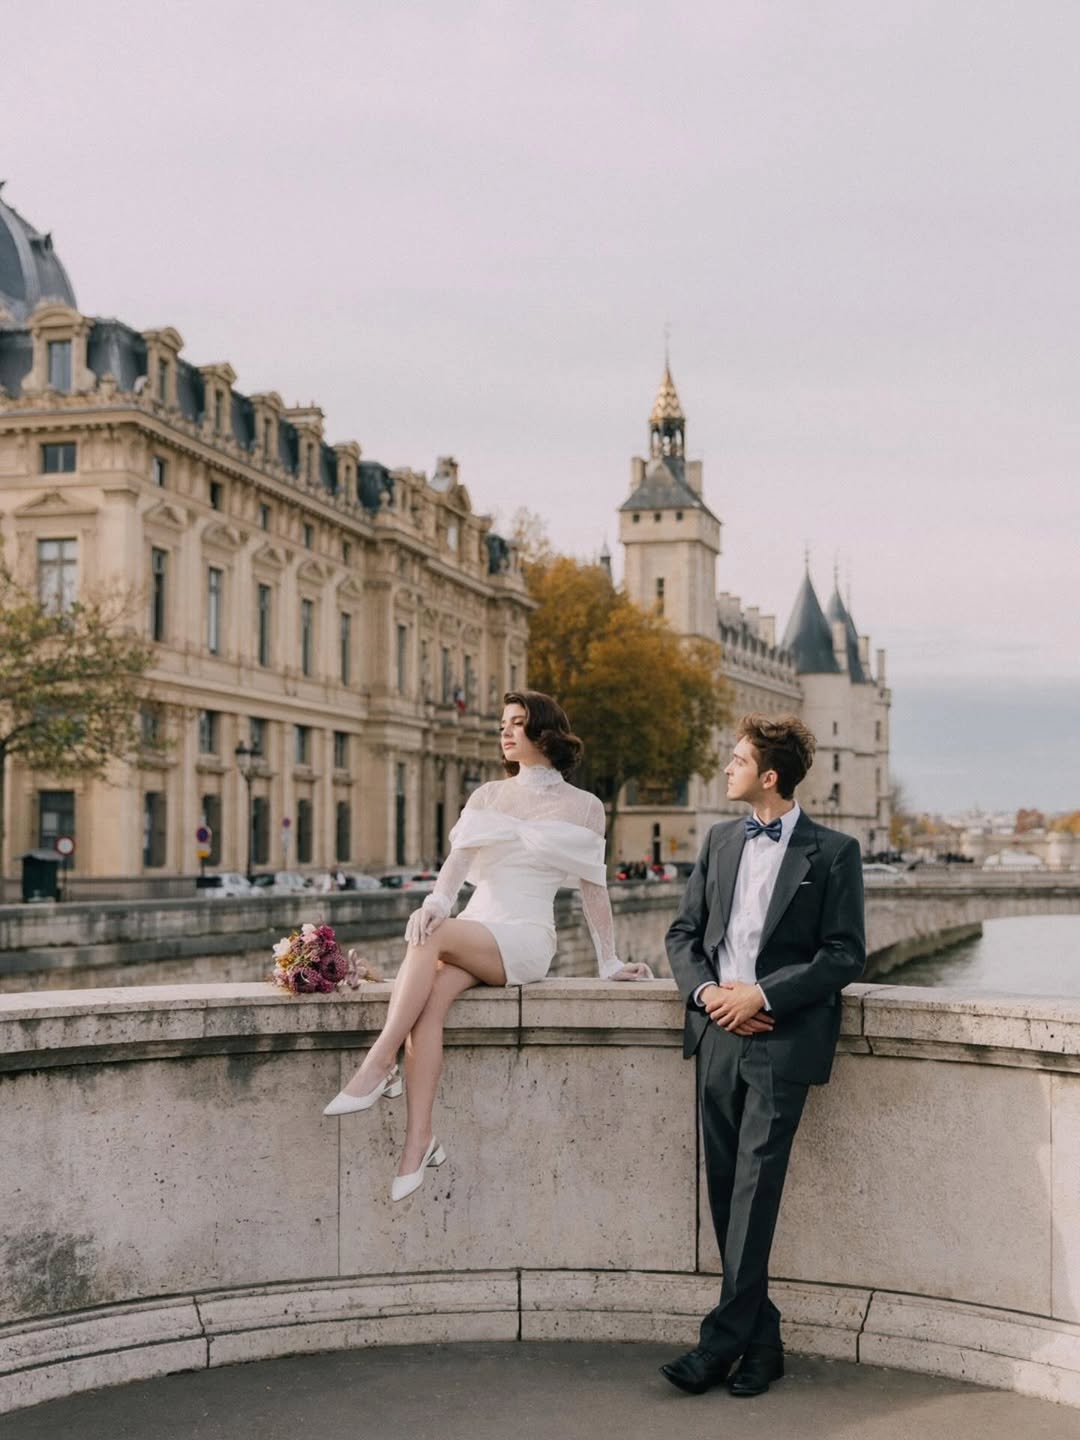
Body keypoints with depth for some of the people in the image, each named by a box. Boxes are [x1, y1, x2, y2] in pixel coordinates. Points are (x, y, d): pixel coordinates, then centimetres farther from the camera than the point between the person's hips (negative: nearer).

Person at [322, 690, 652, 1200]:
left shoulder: (583, 807, 8)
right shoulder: (486, 795, 17)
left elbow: (593, 889, 10)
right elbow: (459, 857, 2)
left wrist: (609, 963, 10)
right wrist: (437, 901, -18)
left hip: (525, 938, -3)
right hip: (472, 930, 4)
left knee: (432, 938, -33)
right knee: (429, 997, -30)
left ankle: (376, 1068, -35)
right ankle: (419, 1142, -35)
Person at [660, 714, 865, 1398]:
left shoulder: (833, 852, -1)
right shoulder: (720, 841, 15)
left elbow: (846, 955, -6)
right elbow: (684, 932, 16)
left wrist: (762, 995, -13)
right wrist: (704, 990, -3)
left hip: (782, 1040, -5)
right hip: (718, 1034, 6)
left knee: (755, 1188, -9)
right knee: (726, 1189, 6)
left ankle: (722, 1341, -3)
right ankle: (761, 1342, 16)